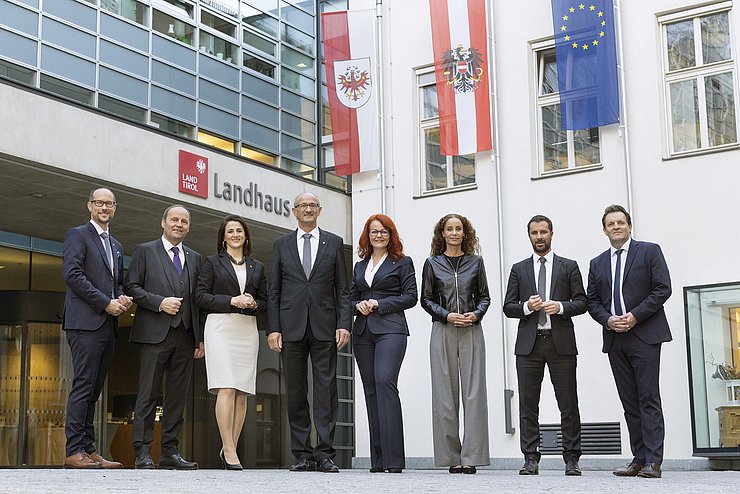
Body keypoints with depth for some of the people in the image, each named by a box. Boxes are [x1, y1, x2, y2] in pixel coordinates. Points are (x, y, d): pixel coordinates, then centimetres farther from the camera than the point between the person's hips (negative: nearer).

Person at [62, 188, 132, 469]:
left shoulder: (116, 246, 25)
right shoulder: (77, 235, 2)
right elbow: (72, 274, -10)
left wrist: (122, 299, 4)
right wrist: (106, 303, -13)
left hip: (108, 325, 7)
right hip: (85, 322, -7)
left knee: (94, 390, 6)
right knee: (83, 386, -11)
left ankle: (88, 449, 6)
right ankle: (74, 451, -11)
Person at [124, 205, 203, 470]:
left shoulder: (194, 258, 19)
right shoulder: (145, 251, 6)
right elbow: (131, 287, -1)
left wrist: (201, 337, 10)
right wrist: (159, 303, -14)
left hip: (185, 336, 5)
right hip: (155, 332, -4)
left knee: (177, 395, 4)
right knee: (148, 393, -4)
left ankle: (170, 452, 9)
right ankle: (142, 451, -1)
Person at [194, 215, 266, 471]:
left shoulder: (257, 267, 20)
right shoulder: (212, 262, 10)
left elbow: (265, 301, 18)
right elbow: (201, 296, 1)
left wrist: (253, 303, -4)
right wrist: (231, 301, -10)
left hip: (247, 331, 4)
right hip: (220, 327, -4)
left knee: (242, 393, -1)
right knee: (226, 389, -15)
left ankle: (230, 448, 6)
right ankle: (229, 450, -16)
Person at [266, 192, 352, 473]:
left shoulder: (334, 243, 10)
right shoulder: (281, 245, 11)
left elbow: (343, 289, 8)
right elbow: (273, 290, 8)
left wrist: (344, 324, -4)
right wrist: (273, 328, -1)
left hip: (324, 326, -1)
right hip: (291, 327, 1)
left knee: (326, 390, -3)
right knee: (295, 392, 2)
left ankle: (325, 454, -2)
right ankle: (303, 454, 8)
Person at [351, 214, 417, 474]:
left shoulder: (402, 263, 7)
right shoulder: (360, 266, 21)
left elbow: (411, 296, -1)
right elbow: (351, 297, 21)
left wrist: (379, 304, -9)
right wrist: (358, 306, -2)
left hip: (390, 330, -5)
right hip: (363, 333, 5)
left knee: (385, 382, -21)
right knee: (371, 390, 2)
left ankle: (394, 459, -21)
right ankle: (378, 459, 5)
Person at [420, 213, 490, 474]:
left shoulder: (475, 262, 11)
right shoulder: (432, 263, 8)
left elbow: (484, 296, 13)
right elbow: (426, 299, 8)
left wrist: (476, 314, -7)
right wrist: (446, 315, -8)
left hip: (472, 331, 0)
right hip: (443, 332, 0)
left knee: (474, 393, -6)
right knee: (445, 393, -2)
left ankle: (471, 456, -4)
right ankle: (452, 457, 3)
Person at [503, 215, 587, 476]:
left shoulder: (569, 266, 11)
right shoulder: (519, 269, 14)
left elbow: (581, 302, 6)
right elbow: (508, 307, 10)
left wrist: (560, 306, -12)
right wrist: (527, 307, -10)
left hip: (561, 342, -1)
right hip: (529, 344, 1)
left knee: (568, 404, -2)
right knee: (528, 405, 0)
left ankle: (571, 459, 4)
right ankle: (531, 459, 4)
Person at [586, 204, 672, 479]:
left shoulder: (649, 251, 4)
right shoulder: (597, 264, 17)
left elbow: (663, 288, -5)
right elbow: (592, 301, 14)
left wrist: (635, 316, -12)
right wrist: (608, 320, -6)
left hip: (645, 335, -5)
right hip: (614, 339, 5)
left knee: (649, 399, -7)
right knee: (629, 402, 5)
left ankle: (652, 461, -8)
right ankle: (639, 459, 8)